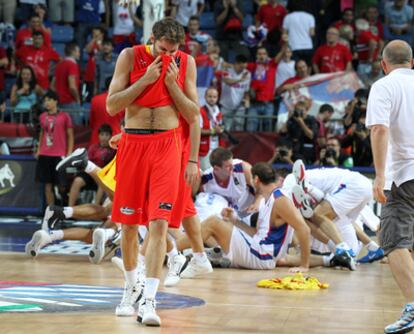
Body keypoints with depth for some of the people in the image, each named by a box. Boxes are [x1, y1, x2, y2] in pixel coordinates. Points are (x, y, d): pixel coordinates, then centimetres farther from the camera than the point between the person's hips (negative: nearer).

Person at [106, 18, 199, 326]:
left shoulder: (186, 63, 1)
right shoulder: (130, 57, -2)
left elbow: (193, 116, 2)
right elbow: (112, 106, -7)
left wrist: (172, 84, -11)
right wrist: (145, 79, -15)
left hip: (167, 146, -1)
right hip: (133, 144, 1)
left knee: (159, 223, -12)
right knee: (129, 223, 9)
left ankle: (149, 299, -16)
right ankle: (131, 287, 30)